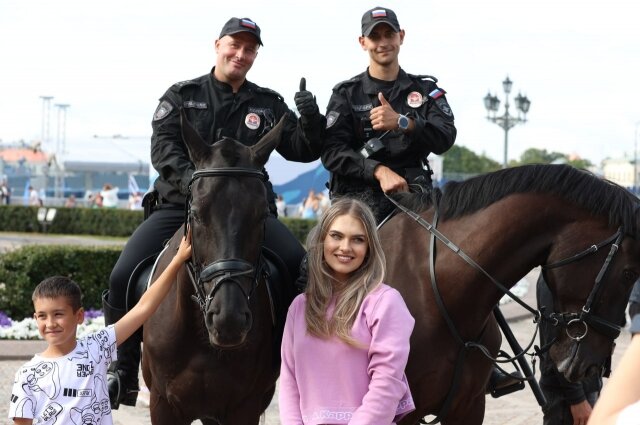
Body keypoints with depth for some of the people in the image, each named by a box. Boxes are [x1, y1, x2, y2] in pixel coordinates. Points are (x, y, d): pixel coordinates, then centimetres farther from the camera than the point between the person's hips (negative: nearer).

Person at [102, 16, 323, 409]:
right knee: (123, 277, -19)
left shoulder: (268, 105, 14)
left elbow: (303, 151, 9)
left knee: (302, 267, -24)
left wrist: (310, 119, -13)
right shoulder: (181, 96, 10)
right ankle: (125, 374, -6)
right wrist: (189, 180, -24)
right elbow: (164, 147, -4)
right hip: (179, 206, -1)